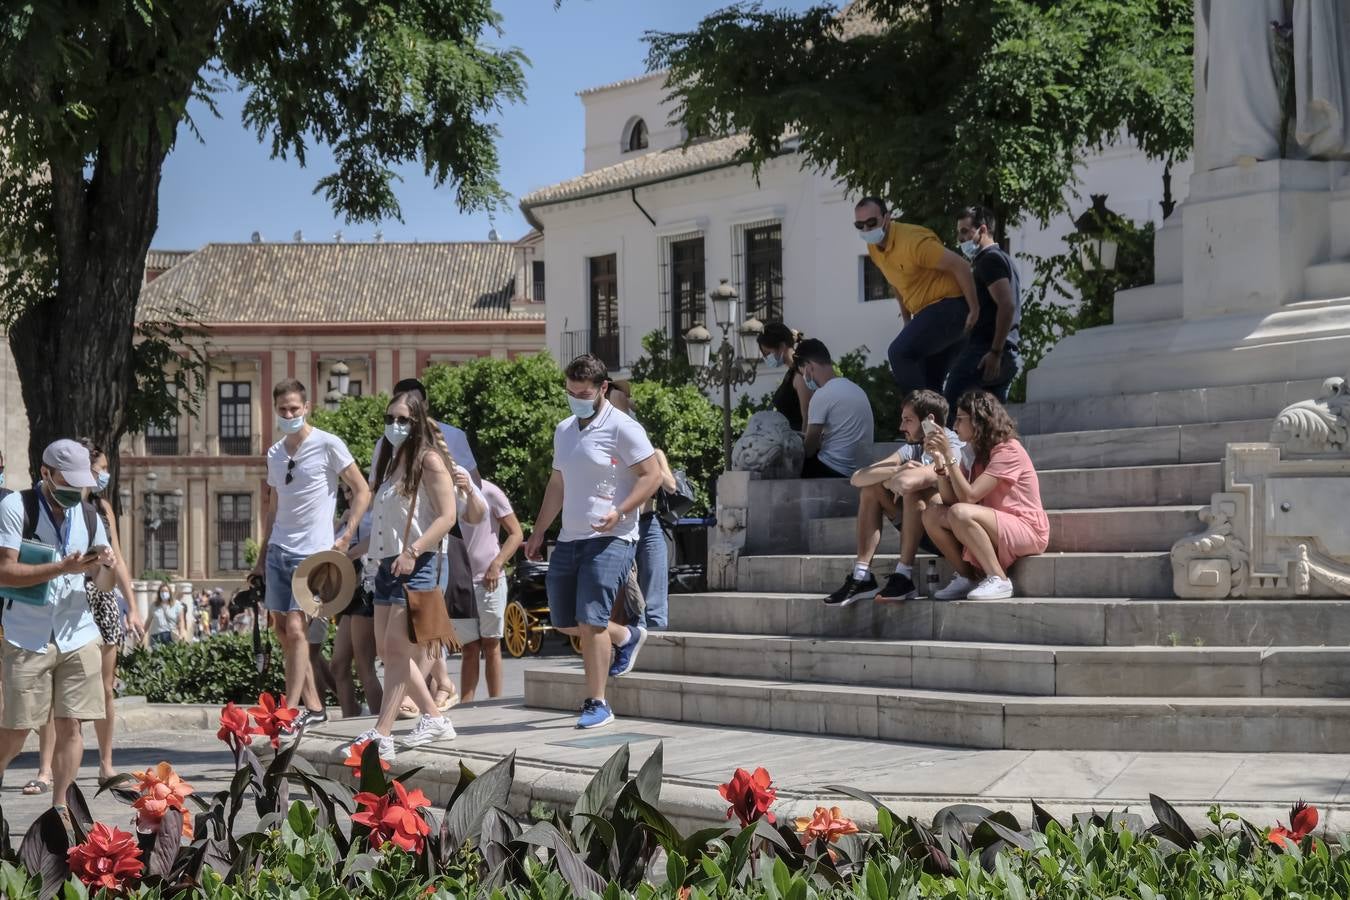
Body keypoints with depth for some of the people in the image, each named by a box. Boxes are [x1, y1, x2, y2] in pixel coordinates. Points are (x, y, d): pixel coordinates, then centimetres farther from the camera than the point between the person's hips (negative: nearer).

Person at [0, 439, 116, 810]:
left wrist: (106, 566, -10)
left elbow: (103, 584, 13)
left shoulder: (88, 515, 9)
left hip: (78, 636, 4)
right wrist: (63, 568, -22)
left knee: (71, 724, 0)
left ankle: (60, 809, 6)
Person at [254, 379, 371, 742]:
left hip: (312, 552, -7)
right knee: (281, 628, 7)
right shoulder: (274, 454, 12)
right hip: (279, 549, 7)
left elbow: (362, 491, -4)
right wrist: (262, 554, 19)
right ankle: (313, 705, 18)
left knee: (294, 627, -14)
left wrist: (345, 538, -11)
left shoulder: (328, 446, -7)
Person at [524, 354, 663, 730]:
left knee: (590, 621, -14)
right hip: (569, 540, 8)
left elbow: (652, 475, -11)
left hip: (609, 540, -8)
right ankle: (627, 637, 36)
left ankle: (597, 704, -6)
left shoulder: (622, 428, -8)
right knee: (564, 622, 12)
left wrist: (620, 511, -24)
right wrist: (538, 532, 21)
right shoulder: (564, 430, 15)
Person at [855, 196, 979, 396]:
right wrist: (907, 320, 21)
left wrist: (975, 310, -19)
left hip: (950, 306, -9)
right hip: (926, 312, 9)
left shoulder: (912, 242, -23)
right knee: (928, 385, 12)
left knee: (899, 353, -26)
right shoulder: (873, 248, 4)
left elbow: (961, 266, -23)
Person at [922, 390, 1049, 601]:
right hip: (998, 529, 8)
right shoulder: (979, 453, 13)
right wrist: (939, 459, -7)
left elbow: (969, 496, -22)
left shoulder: (1008, 450, -13)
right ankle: (965, 578, -3)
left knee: (960, 513, -32)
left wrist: (949, 455, -19)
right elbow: (950, 500, 2)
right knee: (932, 514, -8)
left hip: (1028, 530, -8)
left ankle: (999, 580, -22)